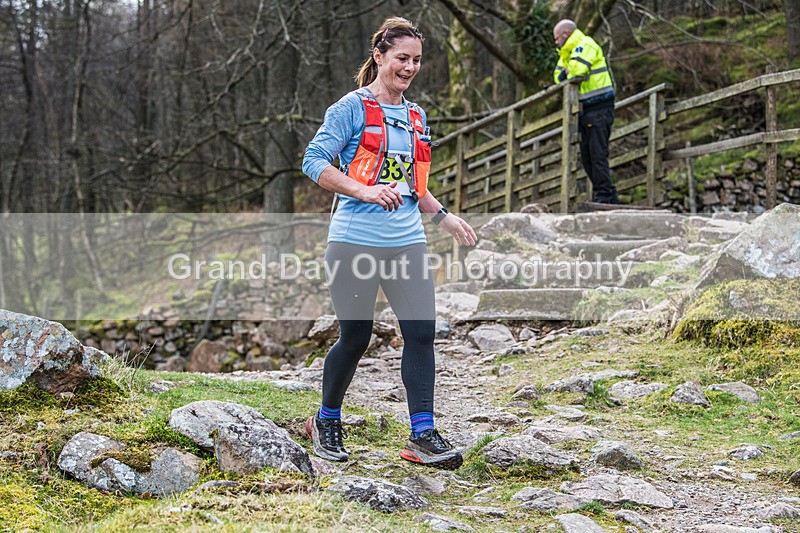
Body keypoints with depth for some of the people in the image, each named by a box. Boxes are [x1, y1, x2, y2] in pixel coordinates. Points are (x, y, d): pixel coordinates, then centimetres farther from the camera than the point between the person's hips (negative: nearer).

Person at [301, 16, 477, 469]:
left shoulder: (416, 116, 16)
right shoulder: (352, 108, -4)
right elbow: (314, 162, -10)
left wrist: (445, 216, 15)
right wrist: (366, 191, -21)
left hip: (407, 241, 6)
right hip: (356, 240, -5)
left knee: (422, 331, -6)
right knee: (355, 338, 1)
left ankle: (423, 436, -2)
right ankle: (326, 422, 24)